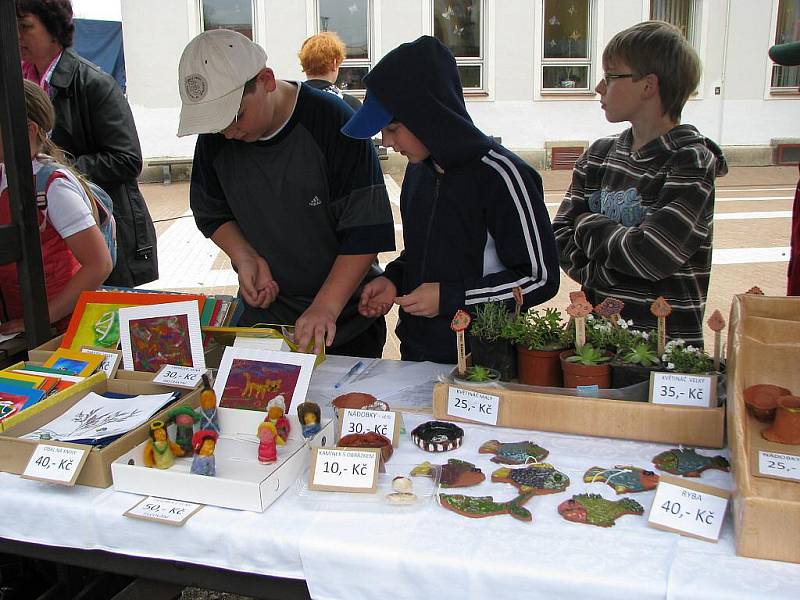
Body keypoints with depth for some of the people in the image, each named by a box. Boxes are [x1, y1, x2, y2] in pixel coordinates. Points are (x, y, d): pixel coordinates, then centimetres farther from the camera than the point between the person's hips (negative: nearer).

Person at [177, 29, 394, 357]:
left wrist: (326, 307, -28)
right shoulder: (215, 136, -7)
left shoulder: (333, 121, -21)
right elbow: (211, 214, 8)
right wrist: (246, 258, -10)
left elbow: (366, 232, -21)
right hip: (263, 311, 4)